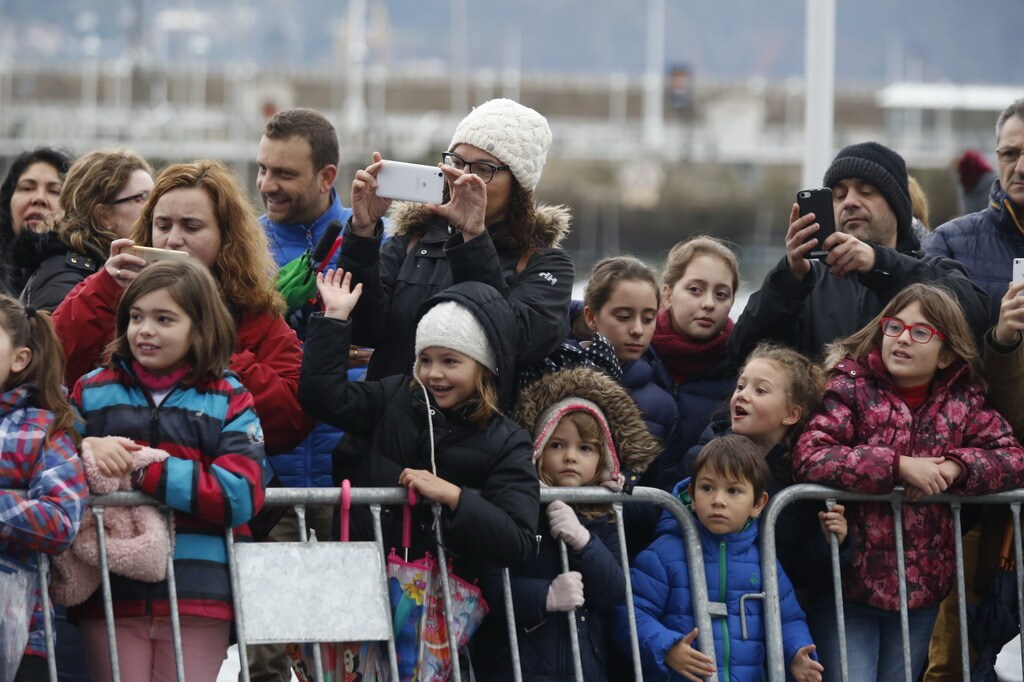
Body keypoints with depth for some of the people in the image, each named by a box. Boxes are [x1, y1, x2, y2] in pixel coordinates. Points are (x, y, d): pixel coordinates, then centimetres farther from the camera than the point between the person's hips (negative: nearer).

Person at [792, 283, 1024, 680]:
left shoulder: (963, 401, 4)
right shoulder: (851, 388, -8)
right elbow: (808, 457, -20)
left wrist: (955, 467, -17)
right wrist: (898, 466, -26)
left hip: (922, 586, 4)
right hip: (848, 578, -4)